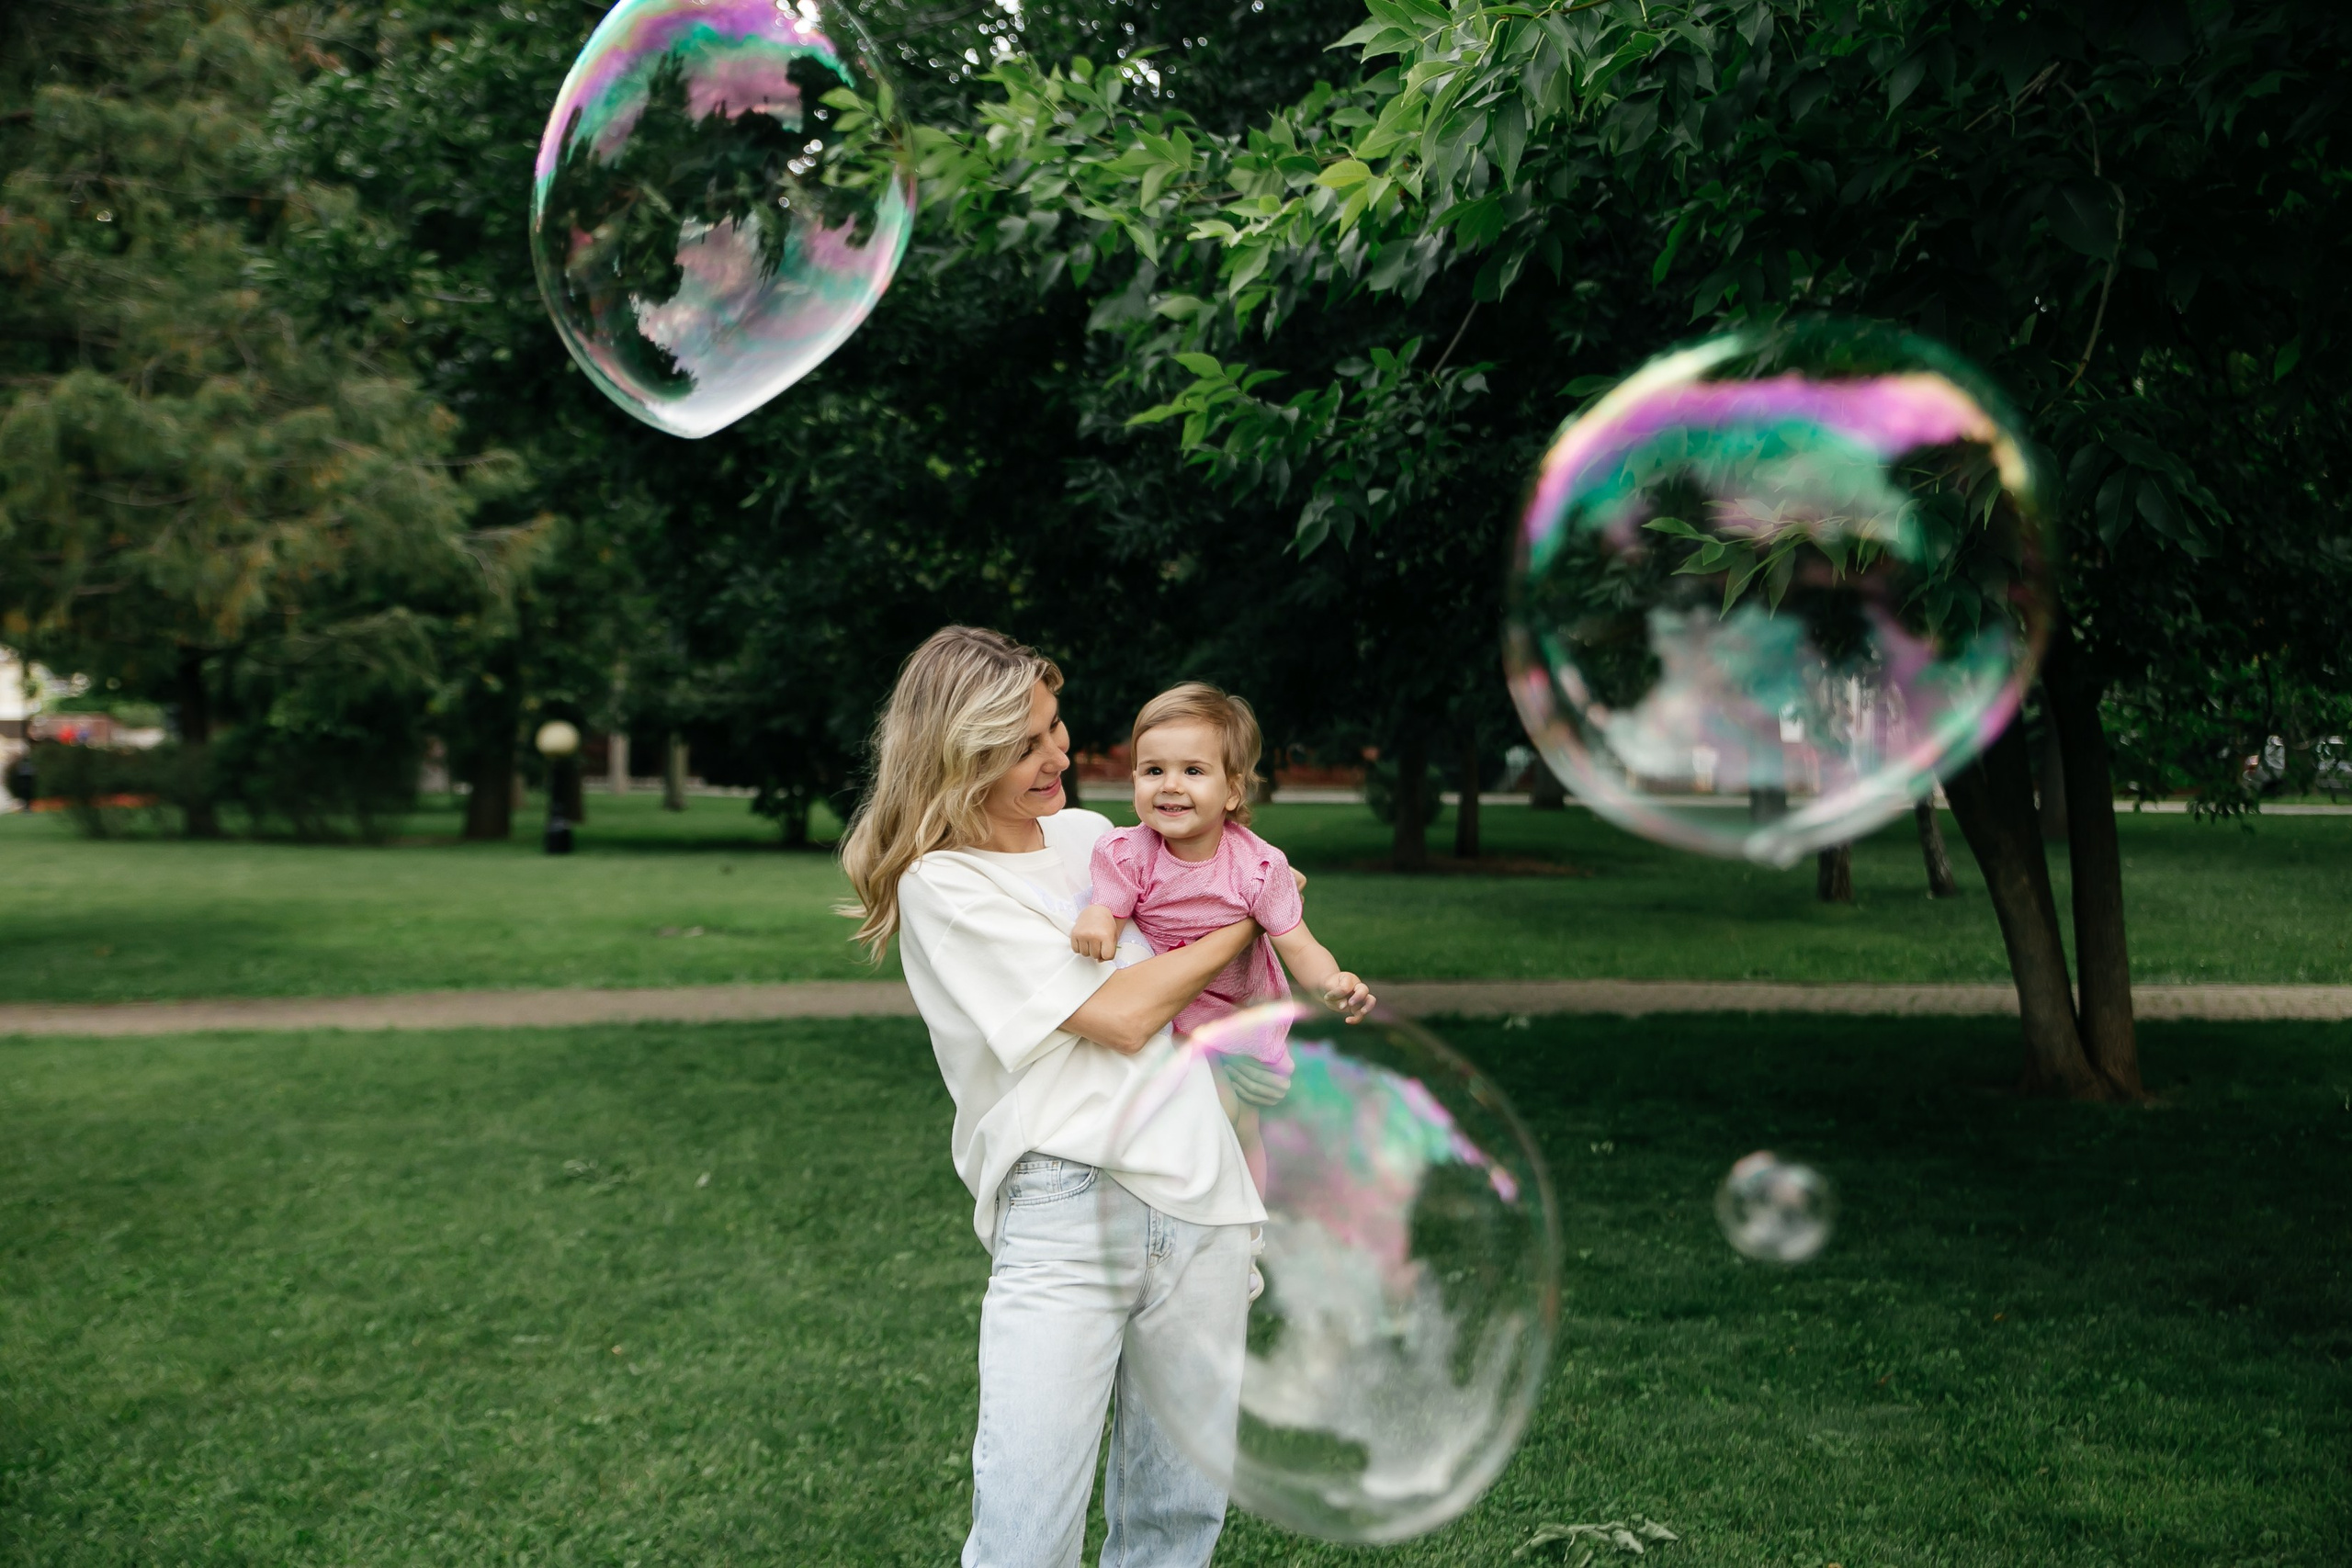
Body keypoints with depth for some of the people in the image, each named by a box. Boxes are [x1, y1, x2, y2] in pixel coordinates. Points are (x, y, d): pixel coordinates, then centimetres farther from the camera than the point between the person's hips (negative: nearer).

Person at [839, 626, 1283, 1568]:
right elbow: (1118, 1014, -10)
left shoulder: (1091, 835, 15)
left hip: (1200, 1197, 6)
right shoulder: (942, 885, -4)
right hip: (1065, 1211, -6)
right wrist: (1243, 924, 0)